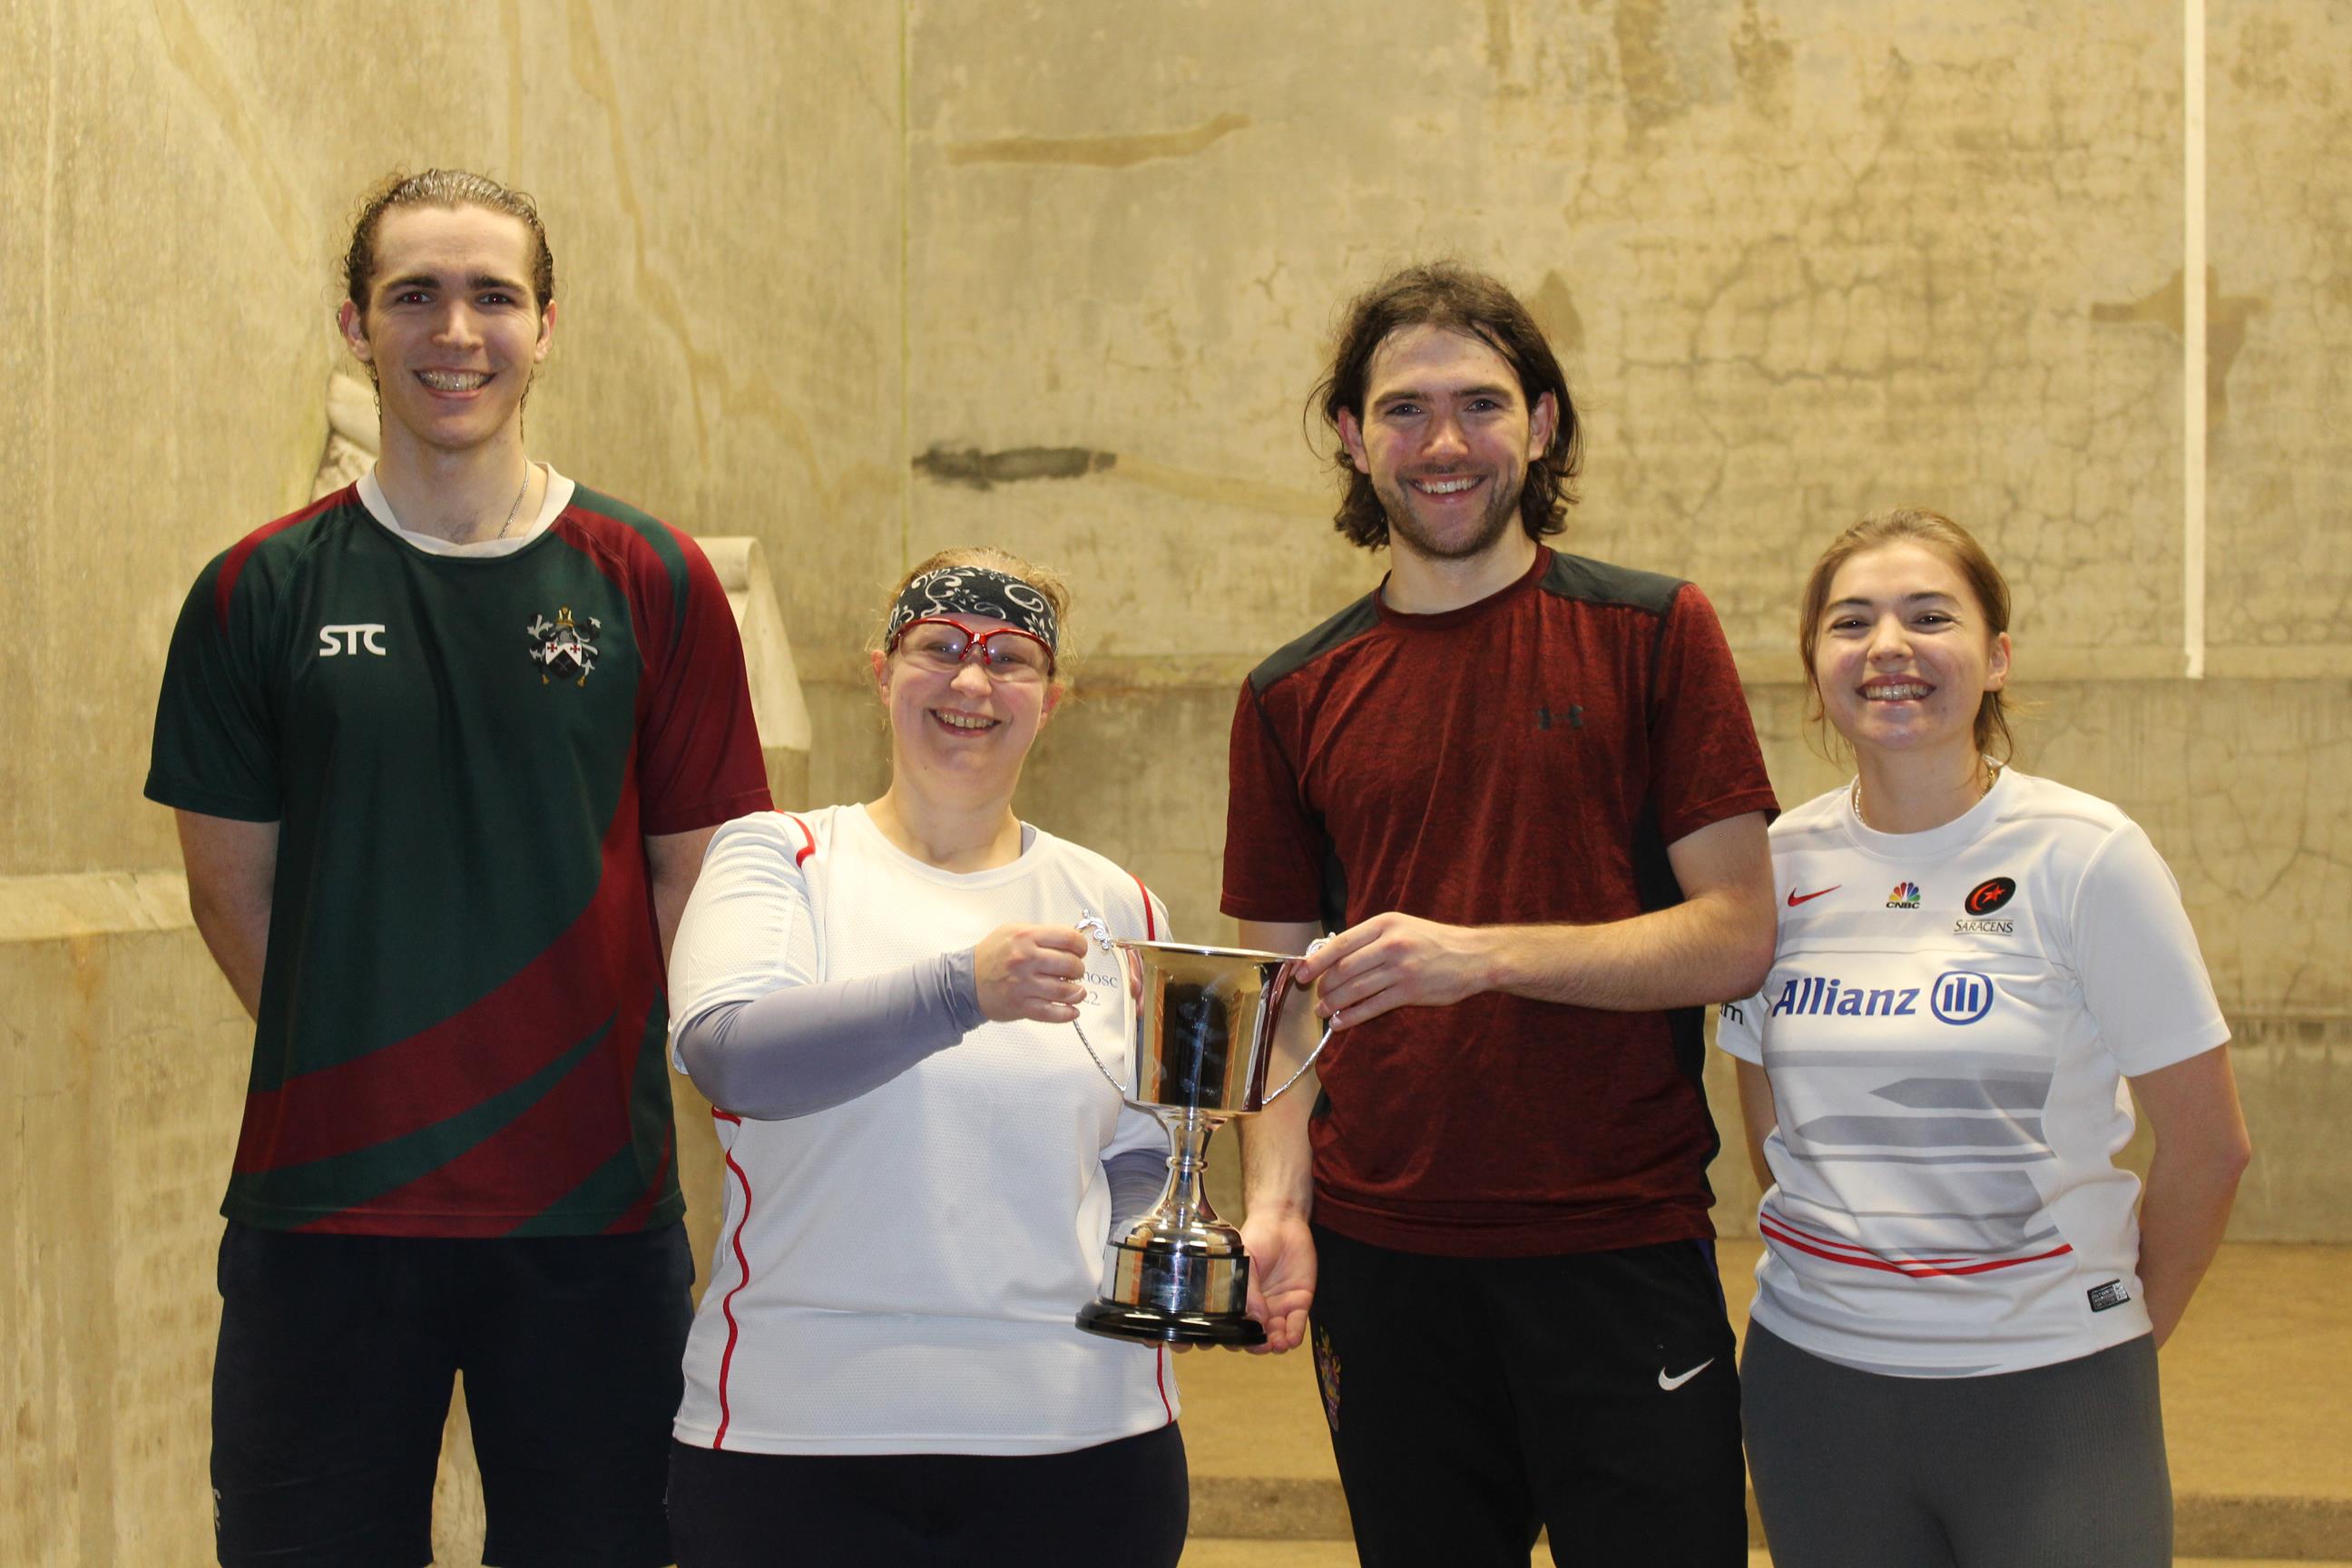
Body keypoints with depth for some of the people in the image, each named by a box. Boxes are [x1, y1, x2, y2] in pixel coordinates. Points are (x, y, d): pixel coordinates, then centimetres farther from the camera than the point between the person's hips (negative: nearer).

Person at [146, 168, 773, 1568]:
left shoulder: (652, 585, 1)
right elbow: (232, 883, 5)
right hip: (324, 1203, 0)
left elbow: (694, 876, 4)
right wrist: (362, 1078, 1)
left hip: (594, 1199, 0)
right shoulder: (262, 592, 2)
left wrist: (583, 1073, -1)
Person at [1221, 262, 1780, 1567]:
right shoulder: (1293, 698, 8)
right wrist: (1276, 1201, -7)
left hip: (1621, 1250, -2)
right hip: (1384, 1261, 3)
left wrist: (1482, 954, -18)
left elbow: (1736, 936, -6)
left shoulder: (1652, 635, 0)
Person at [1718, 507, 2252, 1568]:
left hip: (2046, 1388, -3)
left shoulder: (2084, 856, -8)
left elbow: (2206, 1144, -3)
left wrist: (2129, 1331, 5)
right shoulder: (1781, 864, 2)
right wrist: (1841, 1277, 9)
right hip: (1814, 1379, 3)